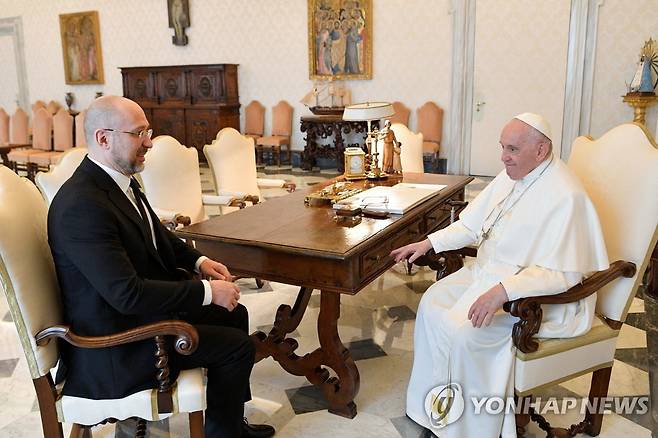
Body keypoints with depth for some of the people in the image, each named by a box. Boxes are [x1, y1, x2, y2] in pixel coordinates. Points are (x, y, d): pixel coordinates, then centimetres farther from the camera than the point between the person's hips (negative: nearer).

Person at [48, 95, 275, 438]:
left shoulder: (119, 179, 1)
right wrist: (206, 291, -24)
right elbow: (128, 294, -32)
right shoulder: (82, 206, -29)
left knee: (234, 315, 14)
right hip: (115, 343, -10)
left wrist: (198, 261, 1)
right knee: (237, 346, -10)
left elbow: (156, 236, 16)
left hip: (143, 306, 10)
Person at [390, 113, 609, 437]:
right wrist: (428, 243, 3)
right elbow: (472, 225, 13)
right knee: (432, 302, -3)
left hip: (533, 293, -9)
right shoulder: (511, 176, 4)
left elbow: (563, 274, -27)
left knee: (461, 331, -23)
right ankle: (436, 402, 11)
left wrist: (503, 290, -37)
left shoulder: (565, 196, -24)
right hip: (487, 271, 9)